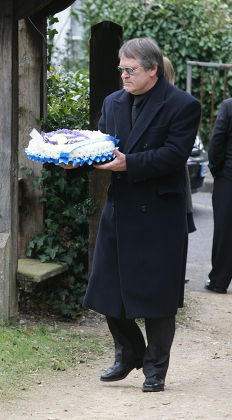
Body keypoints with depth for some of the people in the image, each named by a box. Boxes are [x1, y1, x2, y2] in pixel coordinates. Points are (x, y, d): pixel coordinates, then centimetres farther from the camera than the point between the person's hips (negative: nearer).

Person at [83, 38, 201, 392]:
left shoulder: (183, 106, -8)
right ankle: (128, 353, 28)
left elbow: (174, 155, -16)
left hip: (158, 214, -6)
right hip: (119, 210, 6)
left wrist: (129, 164, -25)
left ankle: (155, 367, 13)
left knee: (155, 293, 0)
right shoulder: (113, 103, 12)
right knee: (108, 287, 8)